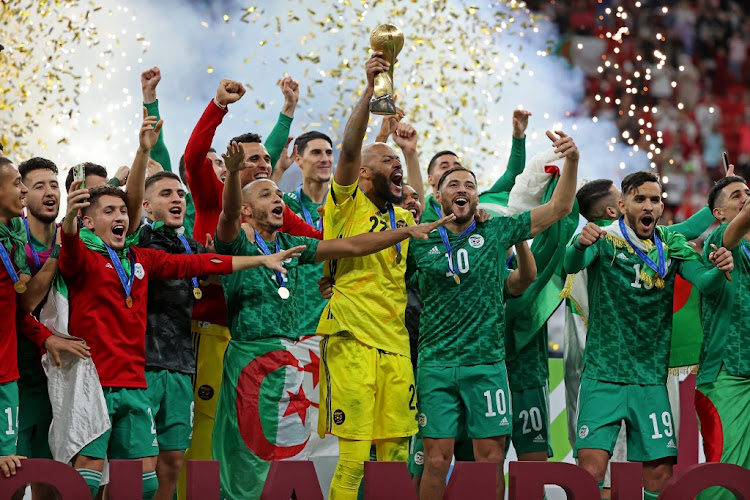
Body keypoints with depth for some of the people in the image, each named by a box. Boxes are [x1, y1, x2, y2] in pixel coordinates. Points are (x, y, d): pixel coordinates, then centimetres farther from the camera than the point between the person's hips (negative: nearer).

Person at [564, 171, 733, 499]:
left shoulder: (672, 244, 8)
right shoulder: (605, 240, -2)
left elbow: (704, 282, -6)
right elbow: (572, 264, -22)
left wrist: (719, 270, -29)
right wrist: (580, 245, -45)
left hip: (651, 380, 3)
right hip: (603, 376, -3)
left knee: (660, 472, -1)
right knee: (591, 466, -14)